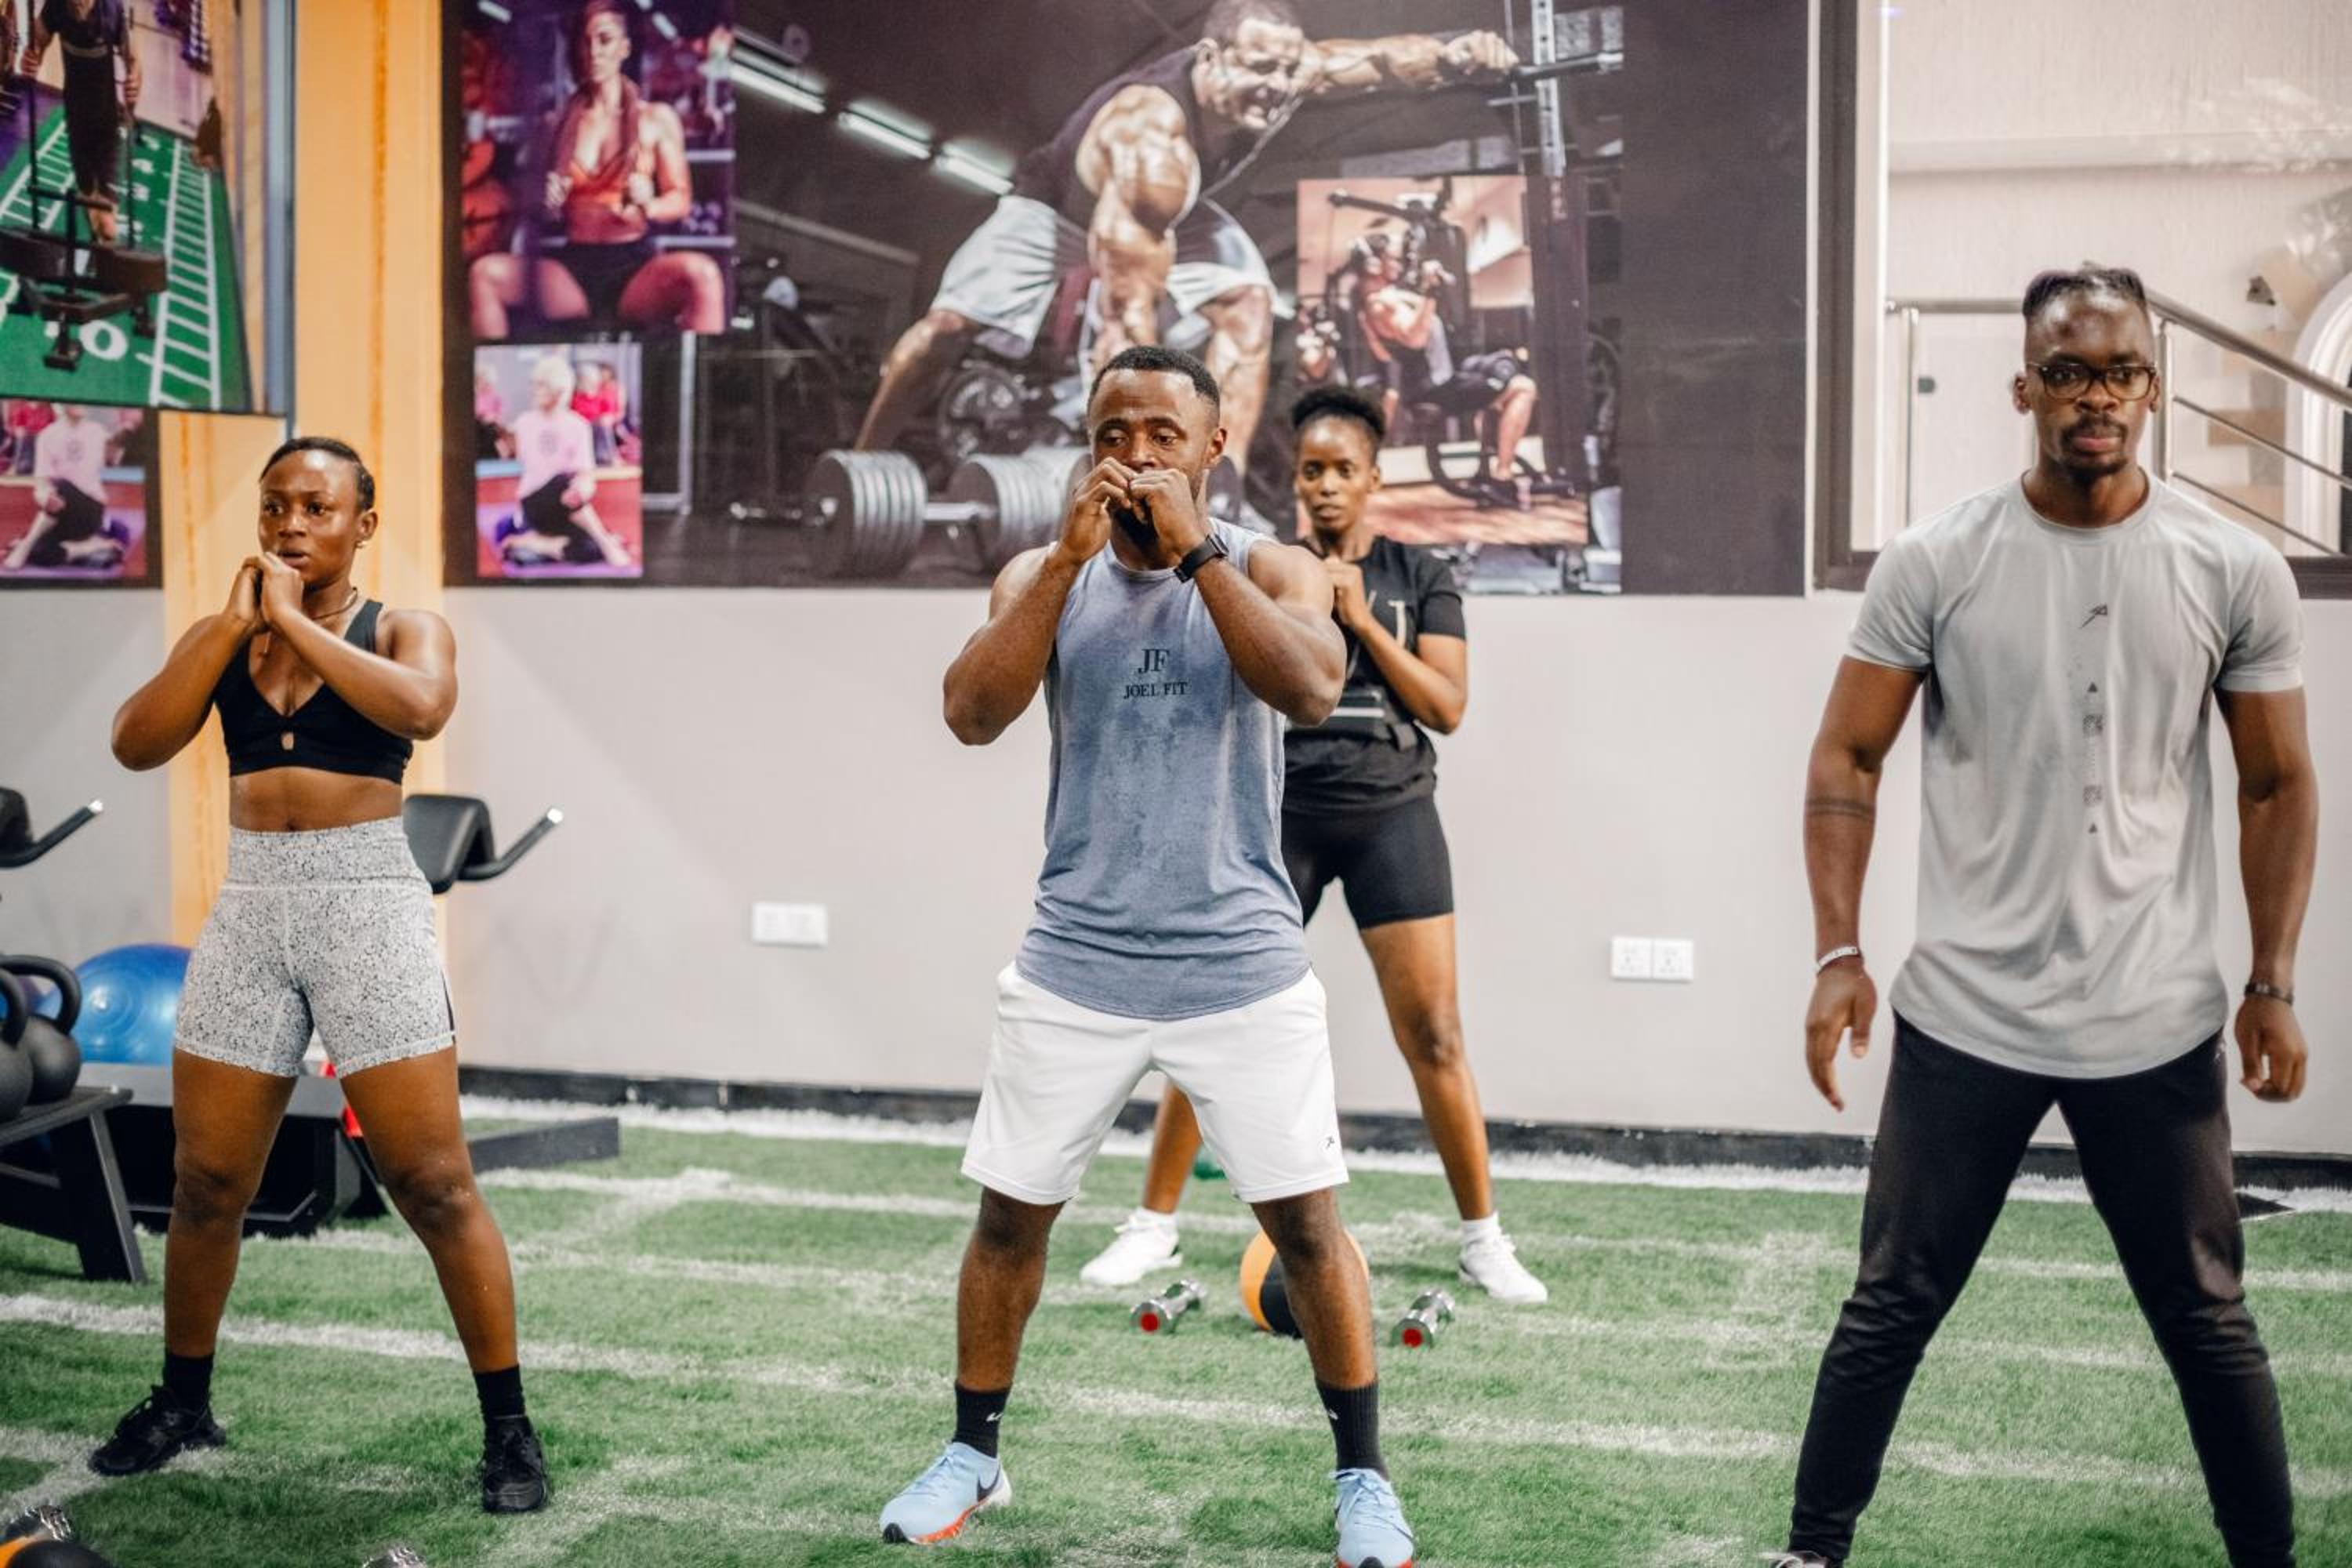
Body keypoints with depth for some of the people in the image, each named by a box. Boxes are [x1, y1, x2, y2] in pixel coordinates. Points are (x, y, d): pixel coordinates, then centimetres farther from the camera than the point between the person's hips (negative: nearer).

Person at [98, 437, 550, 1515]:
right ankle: (183, 1403, 30)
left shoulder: (405, 630, 2)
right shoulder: (221, 638, 12)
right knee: (206, 1184, 10)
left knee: (433, 1185, -6)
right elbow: (135, 745, -2)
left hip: (366, 903, -4)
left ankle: (509, 1428, 2)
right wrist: (236, 621, -5)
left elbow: (420, 708, -21)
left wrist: (296, 620, -14)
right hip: (249, 909, 4)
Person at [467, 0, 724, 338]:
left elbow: (681, 200, 4)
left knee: (702, 274, -37)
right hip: (572, 266, 3)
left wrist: (646, 206, -17)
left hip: (635, 264, -3)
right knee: (483, 273, -22)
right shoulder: (561, 123, 15)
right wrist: (548, 204, -5)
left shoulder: (657, 119, 8)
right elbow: (549, 212, 18)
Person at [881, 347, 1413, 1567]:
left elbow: (1310, 692, -22)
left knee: (1305, 1221, 1)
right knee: (1011, 1213, 9)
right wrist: (1070, 556, -19)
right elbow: (972, 715, -13)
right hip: (1075, 963, 2)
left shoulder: (1268, 567, -2)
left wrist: (1195, 550, -22)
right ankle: (973, 1455, 28)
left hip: (1240, 963, -2)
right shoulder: (1044, 574, 3)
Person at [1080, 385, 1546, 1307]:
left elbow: (1448, 706, -4)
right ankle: (1153, 1227, 15)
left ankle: (1484, 1239, 12)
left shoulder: (1419, 578, 5)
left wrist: (1362, 619, -11)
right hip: (1282, 815, 0)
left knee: (1433, 1035, -2)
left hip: (1391, 817, 0)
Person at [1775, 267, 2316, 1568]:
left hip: (2159, 1028, 1)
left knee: (2208, 1324, 12)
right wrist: (1838, 953, -9)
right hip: (1963, 1018, 0)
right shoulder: (1933, 564, -4)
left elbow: (2279, 788, 7)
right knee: (1891, 1311, 8)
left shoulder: (2236, 574, -1)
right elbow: (1846, 761, 0)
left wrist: (2273, 986, 2)